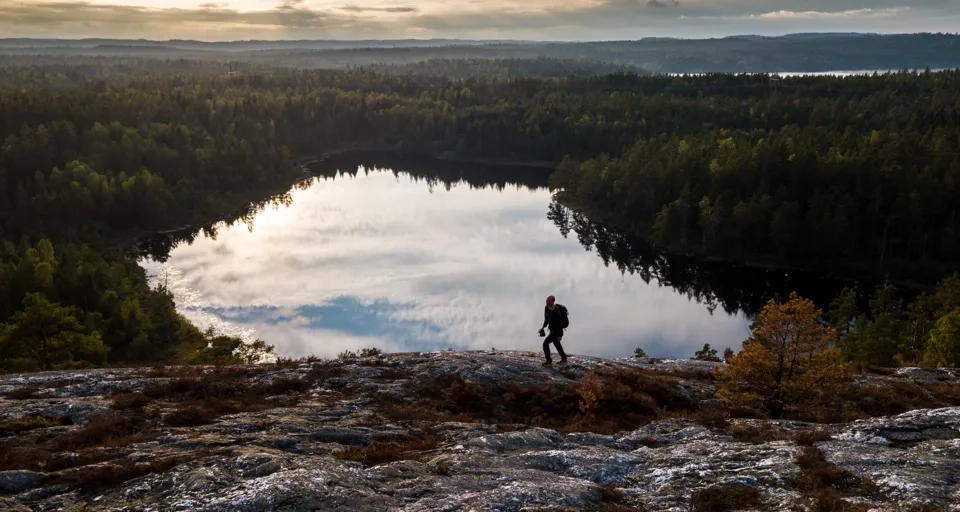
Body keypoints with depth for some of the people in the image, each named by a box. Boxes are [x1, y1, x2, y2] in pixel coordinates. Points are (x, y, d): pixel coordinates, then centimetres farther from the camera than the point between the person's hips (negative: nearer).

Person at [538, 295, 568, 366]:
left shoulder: (556, 311, -29)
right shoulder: (546, 308, -4)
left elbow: (560, 323, -25)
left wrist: (560, 335, -22)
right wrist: (543, 327, 8)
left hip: (556, 330, -9)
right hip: (551, 329, 9)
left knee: (545, 343, -14)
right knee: (556, 343, 22)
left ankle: (549, 361, 0)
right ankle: (564, 359, 38)